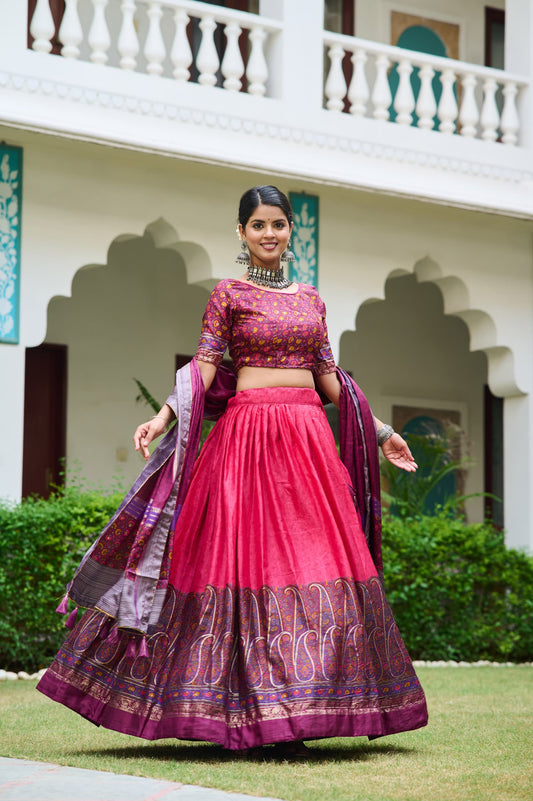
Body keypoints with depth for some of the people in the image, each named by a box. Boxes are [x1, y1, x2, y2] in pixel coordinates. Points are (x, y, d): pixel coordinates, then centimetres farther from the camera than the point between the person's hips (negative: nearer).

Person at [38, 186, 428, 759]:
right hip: (250, 432, -5)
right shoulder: (229, 295, 4)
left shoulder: (310, 299, 17)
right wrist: (163, 417, -17)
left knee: (314, 558, -1)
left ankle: (286, 720, 4)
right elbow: (203, 368, -3)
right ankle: (250, 719, -5)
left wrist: (380, 433, 18)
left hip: (310, 436, 5)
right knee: (249, 560, -9)